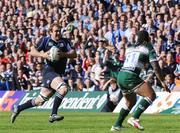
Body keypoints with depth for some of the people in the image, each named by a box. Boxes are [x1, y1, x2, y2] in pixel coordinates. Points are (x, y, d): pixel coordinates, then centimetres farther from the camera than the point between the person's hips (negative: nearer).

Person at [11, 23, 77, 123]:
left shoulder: (65, 42, 9)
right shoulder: (45, 40, 3)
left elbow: (74, 54, -2)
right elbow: (32, 51, 3)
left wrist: (63, 54, -21)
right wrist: (42, 54, -16)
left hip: (59, 74, 5)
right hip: (49, 70, -5)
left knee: (39, 101, 10)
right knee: (63, 88, -30)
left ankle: (18, 109, 29)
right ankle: (53, 114, -26)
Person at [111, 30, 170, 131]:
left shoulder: (130, 48, 23)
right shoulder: (148, 48, 5)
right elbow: (156, 67, -2)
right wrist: (163, 82, 1)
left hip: (120, 76, 8)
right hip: (130, 77, -8)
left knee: (131, 102, 26)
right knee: (151, 95, -13)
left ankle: (117, 125, 26)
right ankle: (135, 118, -25)